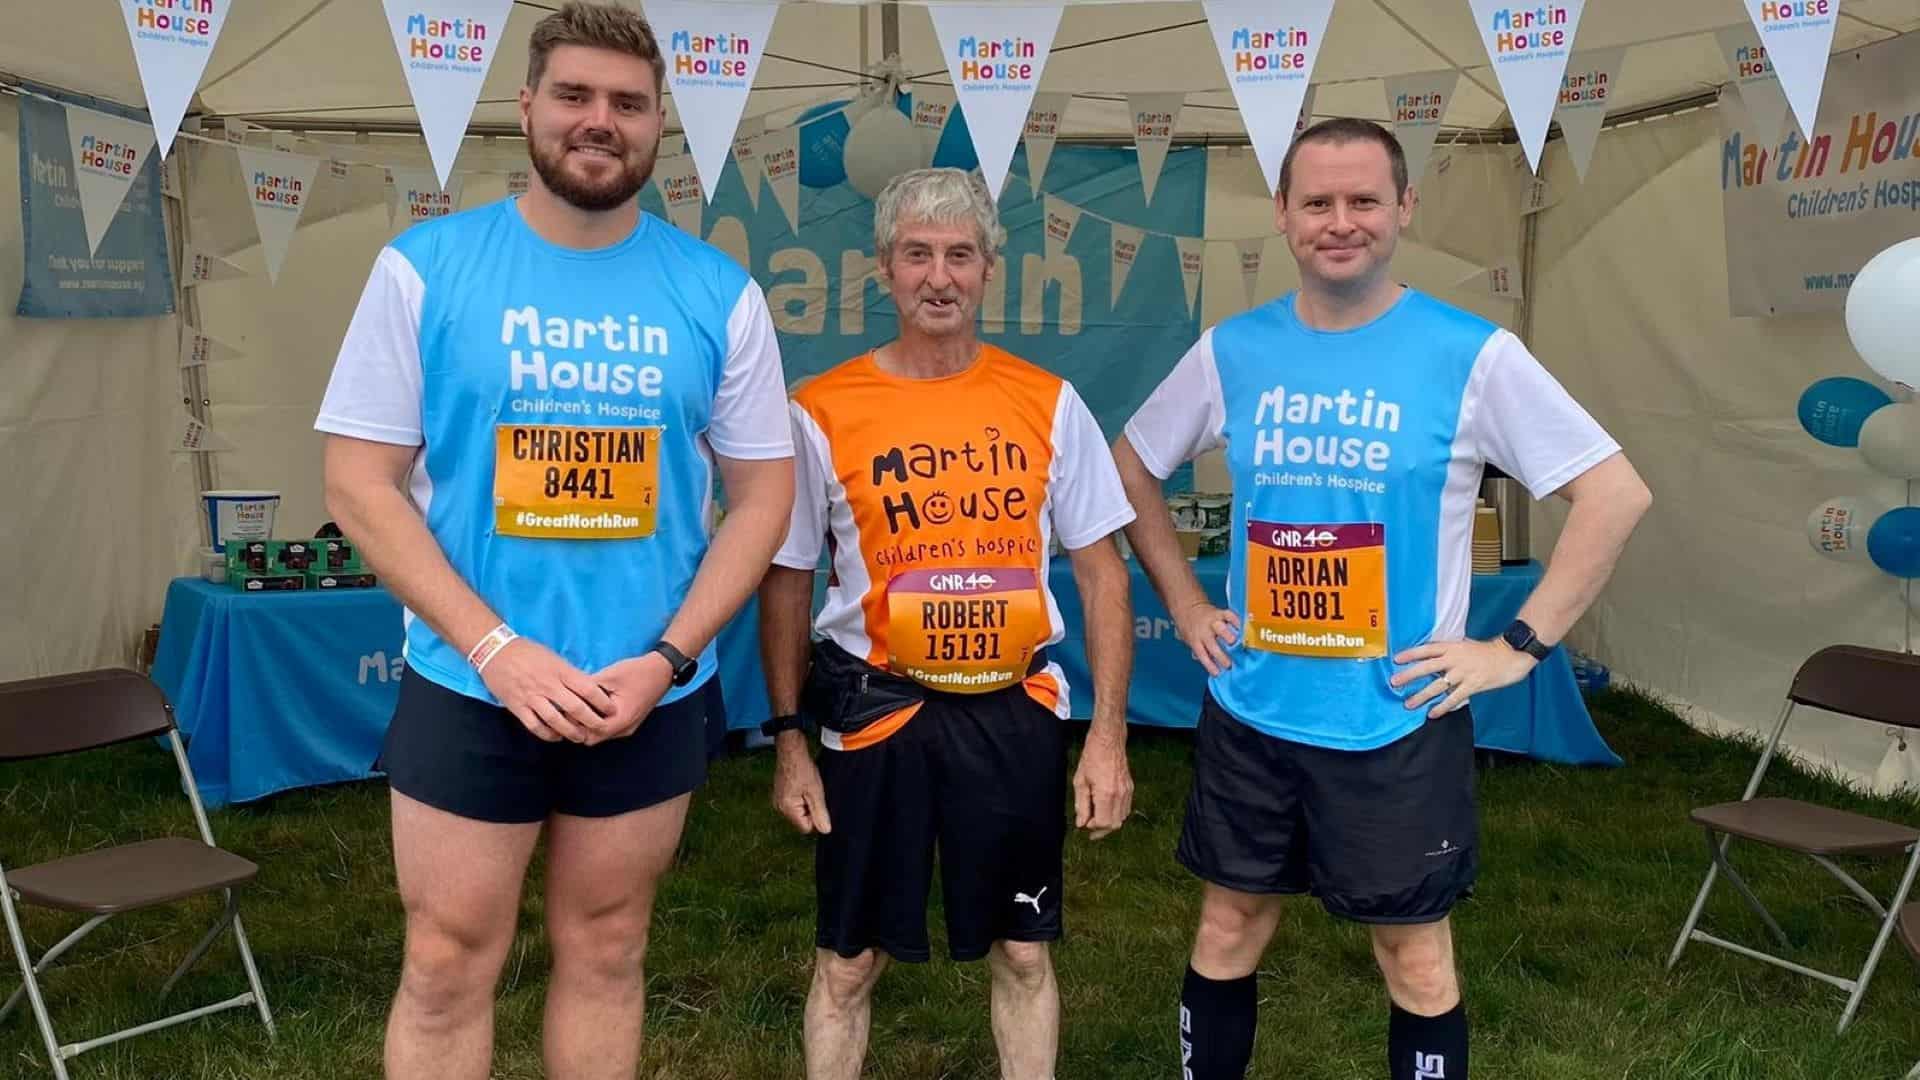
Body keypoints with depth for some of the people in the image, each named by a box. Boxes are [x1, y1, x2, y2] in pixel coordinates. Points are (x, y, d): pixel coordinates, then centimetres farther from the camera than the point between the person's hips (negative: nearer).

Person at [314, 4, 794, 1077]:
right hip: (468, 688, -1)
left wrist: (666, 658, -11)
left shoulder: (719, 293, -1)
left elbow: (764, 494, 1)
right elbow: (359, 479, -5)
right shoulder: (425, 266, -4)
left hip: (650, 695, 1)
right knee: (448, 967, 9)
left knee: (607, 952, 17)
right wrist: (495, 646, -15)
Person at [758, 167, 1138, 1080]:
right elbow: (785, 583, 2)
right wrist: (789, 738, -1)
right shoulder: (823, 413, -5)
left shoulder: (1049, 404, -1)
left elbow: (1102, 571, 2)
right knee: (848, 961, 12)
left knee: (1022, 953, 15)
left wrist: (1108, 734, -3)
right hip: (874, 711, -1)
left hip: (1014, 712, 1)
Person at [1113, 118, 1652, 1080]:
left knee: (1415, 955, 11)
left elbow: (1616, 493, -8)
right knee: (1228, 930, 16)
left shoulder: (1471, 355, -10)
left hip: (1399, 721, -3)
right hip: (1249, 713, 3)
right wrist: (1185, 604, 5)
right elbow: (1131, 468, 13)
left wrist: (1519, 645, -12)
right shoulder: (1231, 351, 0)